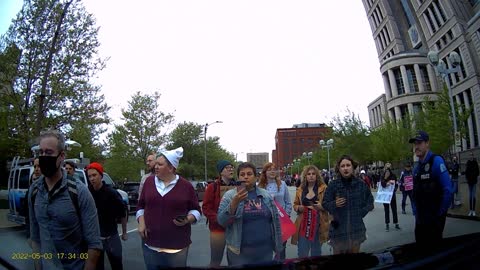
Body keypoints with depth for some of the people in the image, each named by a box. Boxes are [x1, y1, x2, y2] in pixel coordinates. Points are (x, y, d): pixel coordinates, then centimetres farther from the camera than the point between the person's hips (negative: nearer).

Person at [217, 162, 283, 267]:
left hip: (265, 250, 3)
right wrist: (235, 202, -24)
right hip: (239, 252, -2)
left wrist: (278, 244, 8)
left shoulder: (266, 195, 4)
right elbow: (221, 221, -12)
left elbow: (275, 220, 9)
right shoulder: (229, 195, -4)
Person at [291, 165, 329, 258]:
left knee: (316, 253, 14)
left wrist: (322, 206, -19)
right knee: (302, 253, 4)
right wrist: (298, 208, -6)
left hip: (318, 224, -1)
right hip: (303, 224, 2)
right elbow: (295, 204, 15)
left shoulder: (323, 188, -1)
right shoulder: (300, 189, 6)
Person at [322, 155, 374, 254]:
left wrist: (361, 212, 1)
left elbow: (370, 202, 14)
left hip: (356, 230, 2)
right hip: (338, 228, -2)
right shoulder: (333, 184, -6)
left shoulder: (360, 184, 2)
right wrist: (334, 204, -20)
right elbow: (325, 204, -1)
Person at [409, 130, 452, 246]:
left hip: (434, 218, -7)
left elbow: (447, 190, -19)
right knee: (421, 245, 17)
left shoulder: (436, 161, -14)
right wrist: (416, 212, 8)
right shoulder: (417, 167, 9)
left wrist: (440, 213, -13)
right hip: (420, 218, 7)